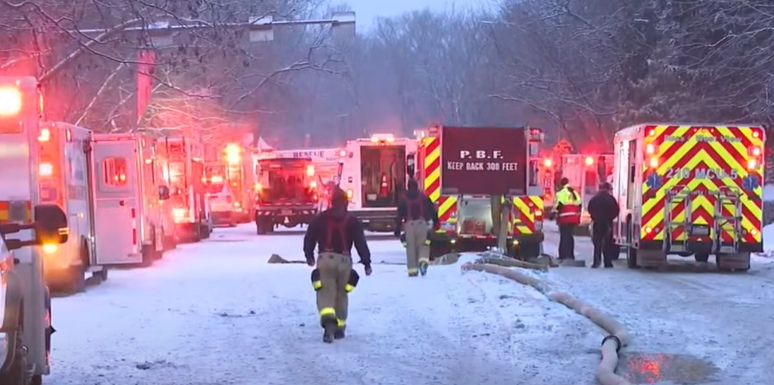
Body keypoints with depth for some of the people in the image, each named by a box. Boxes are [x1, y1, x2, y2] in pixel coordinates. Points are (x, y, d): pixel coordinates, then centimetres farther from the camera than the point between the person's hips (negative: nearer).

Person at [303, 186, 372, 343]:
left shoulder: (320, 219, 6)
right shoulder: (352, 221, 4)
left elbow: (309, 238, 11)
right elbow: (361, 243, 0)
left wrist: (309, 255, 26)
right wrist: (366, 263, 5)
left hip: (325, 258, -1)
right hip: (344, 260, 1)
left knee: (326, 292, -7)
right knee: (341, 293, 15)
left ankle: (328, 320, -34)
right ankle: (339, 327, 19)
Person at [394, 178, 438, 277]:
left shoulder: (404, 200, 8)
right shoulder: (424, 197, 9)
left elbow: (399, 215, 6)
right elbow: (432, 210, 7)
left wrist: (397, 229, 10)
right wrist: (435, 222, 15)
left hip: (409, 224, 0)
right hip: (422, 223, 0)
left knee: (411, 246, 3)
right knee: (423, 244, 3)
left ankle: (412, 269, -2)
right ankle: (423, 260, -28)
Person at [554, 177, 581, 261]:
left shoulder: (561, 193, -8)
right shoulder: (575, 193, 16)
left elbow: (559, 205, -17)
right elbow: (579, 205, 19)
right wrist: (578, 218, 25)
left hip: (564, 218, -7)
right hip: (574, 218, 7)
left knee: (564, 236, -7)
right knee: (570, 236, 16)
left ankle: (563, 256, -11)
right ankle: (571, 255, 20)